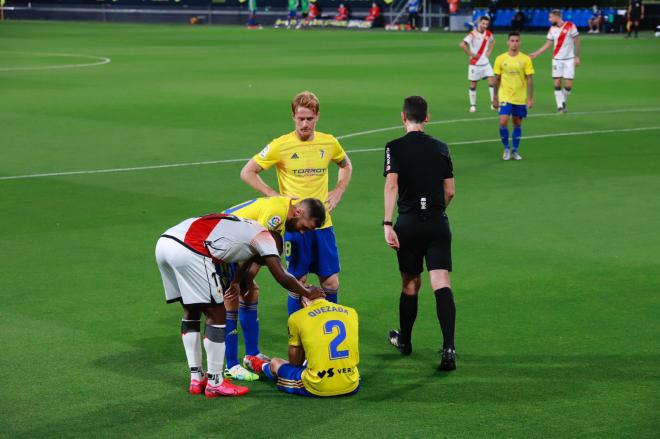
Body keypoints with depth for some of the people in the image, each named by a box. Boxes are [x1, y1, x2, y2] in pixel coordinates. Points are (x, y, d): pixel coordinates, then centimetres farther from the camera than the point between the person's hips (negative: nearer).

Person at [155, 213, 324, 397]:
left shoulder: (245, 228, 31)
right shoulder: (264, 237, 10)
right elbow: (282, 278, 11)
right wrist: (308, 293, 23)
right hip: (187, 251, -8)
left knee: (192, 312, 22)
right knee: (217, 315, 6)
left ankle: (196, 379, 27)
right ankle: (214, 383, 12)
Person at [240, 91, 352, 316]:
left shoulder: (329, 143, 4)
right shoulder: (280, 145, -8)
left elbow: (346, 165, 25)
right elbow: (247, 172, -1)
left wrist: (338, 192, 11)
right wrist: (274, 195, -7)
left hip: (323, 223, 3)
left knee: (331, 283, 5)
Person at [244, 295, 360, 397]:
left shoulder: (297, 317, -3)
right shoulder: (351, 312, 8)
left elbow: (294, 363, 4)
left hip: (318, 389, -3)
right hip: (351, 388, 3)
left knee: (275, 363, 27)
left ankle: (264, 367, 60)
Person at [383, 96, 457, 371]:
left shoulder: (395, 148, -2)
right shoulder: (441, 148, 8)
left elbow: (391, 185, -14)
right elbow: (450, 191, 10)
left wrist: (387, 224, -17)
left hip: (408, 224, -1)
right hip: (438, 224, 1)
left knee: (410, 284, 15)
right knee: (441, 284, -7)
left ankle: (404, 340, 33)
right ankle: (448, 347, -21)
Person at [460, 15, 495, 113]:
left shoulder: (488, 33, 3)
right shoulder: (473, 34, -16)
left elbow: (492, 41, 27)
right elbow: (462, 44, -29)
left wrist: (489, 51, 10)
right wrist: (471, 54, -22)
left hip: (485, 63, 5)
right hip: (475, 64, -5)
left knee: (492, 80, -7)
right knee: (473, 84, 5)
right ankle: (472, 105, 16)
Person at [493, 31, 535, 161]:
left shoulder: (525, 59, -3)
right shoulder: (500, 59, -1)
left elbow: (530, 79, -1)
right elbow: (497, 79, 6)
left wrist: (530, 98, -6)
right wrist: (495, 98, 7)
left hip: (520, 98, 1)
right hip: (505, 97, -1)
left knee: (517, 123, 7)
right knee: (503, 122, -13)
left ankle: (515, 151, 21)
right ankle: (506, 149, 7)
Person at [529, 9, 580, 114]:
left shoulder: (570, 26, -8)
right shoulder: (552, 29, 5)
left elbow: (576, 42, -5)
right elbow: (548, 44, 11)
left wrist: (577, 57, -7)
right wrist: (535, 54, 6)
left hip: (569, 59, -3)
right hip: (557, 59, 3)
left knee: (568, 85, -6)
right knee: (557, 84, -4)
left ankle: (563, 102, 19)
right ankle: (560, 106, 3)